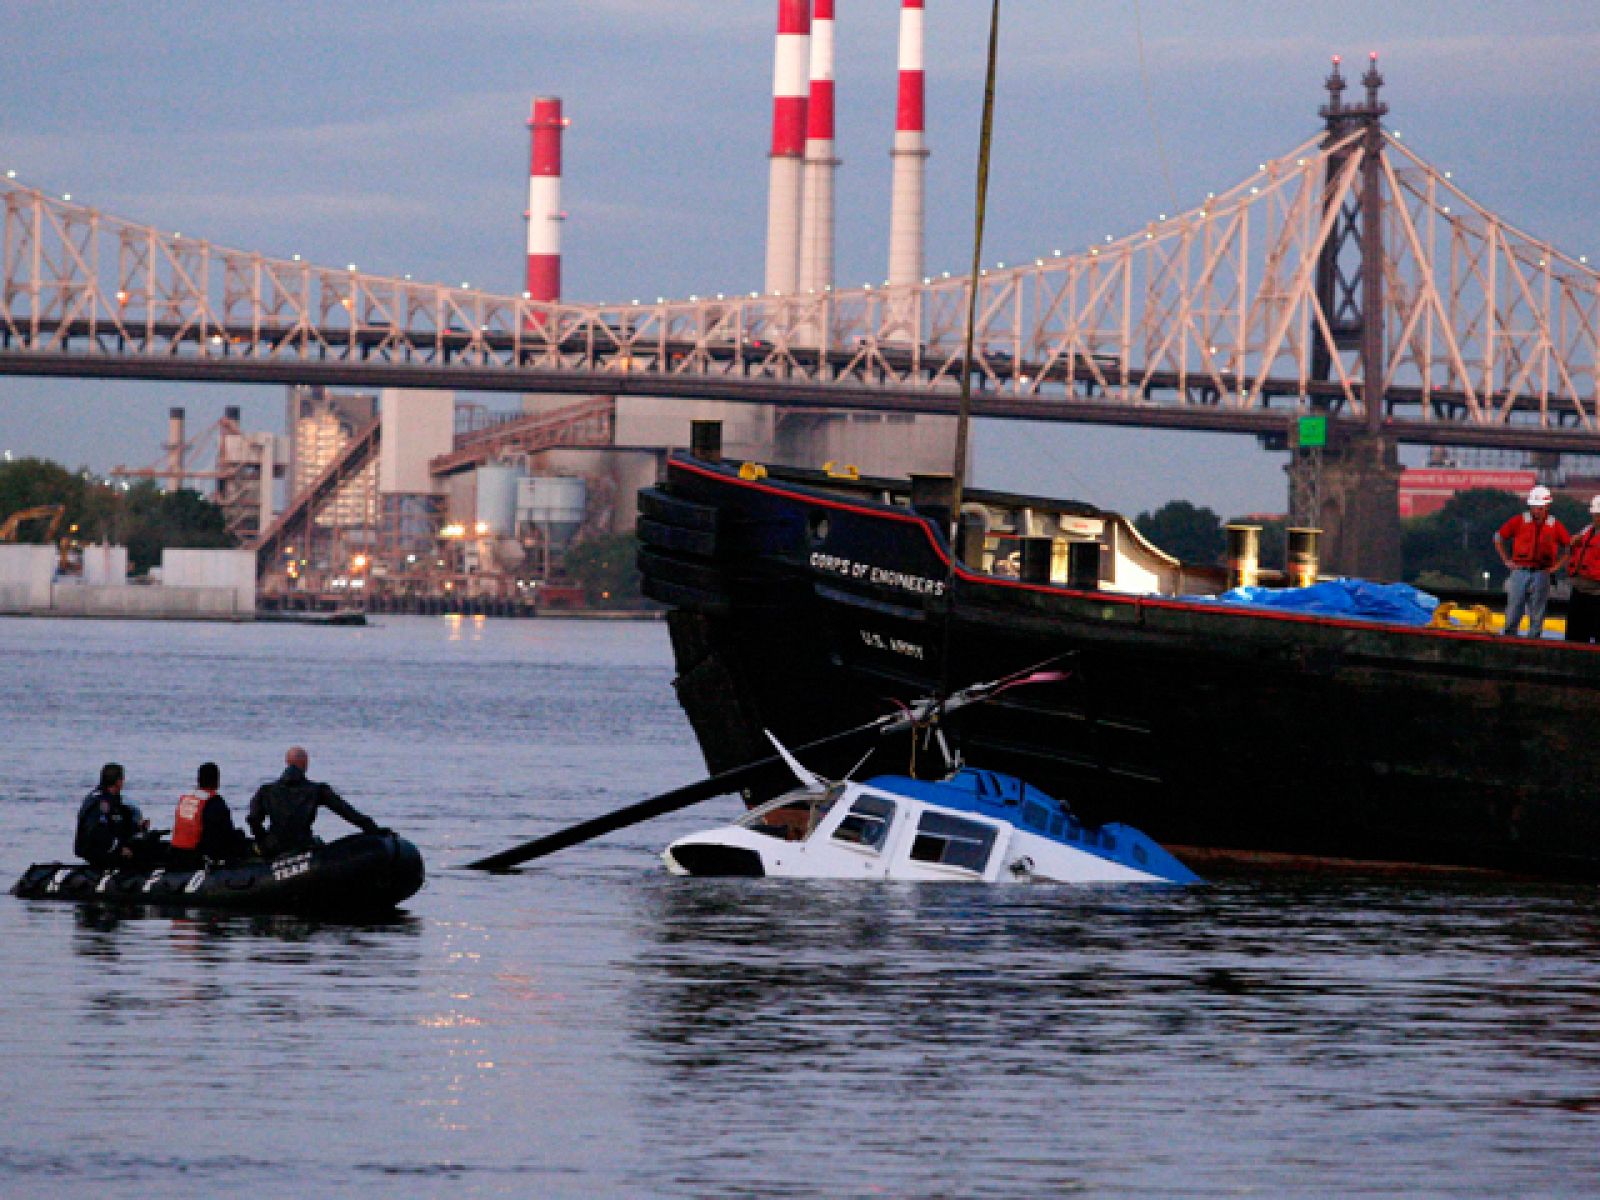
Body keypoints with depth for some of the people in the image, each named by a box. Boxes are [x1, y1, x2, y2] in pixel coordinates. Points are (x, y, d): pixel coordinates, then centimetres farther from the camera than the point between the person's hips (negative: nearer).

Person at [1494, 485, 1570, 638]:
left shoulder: (1555, 526, 3)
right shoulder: (1519, 522, 2)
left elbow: (1570, 546, 11)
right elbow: (1498, 538, 10)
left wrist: (1557, 566, 2)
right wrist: (1507, 561, 5)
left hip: (1541, 574, 0)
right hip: (1520, 572, 0)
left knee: (1537, 615, 4)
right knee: (1513, 611, -1)